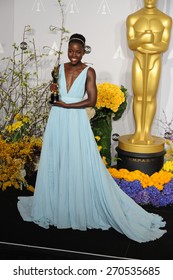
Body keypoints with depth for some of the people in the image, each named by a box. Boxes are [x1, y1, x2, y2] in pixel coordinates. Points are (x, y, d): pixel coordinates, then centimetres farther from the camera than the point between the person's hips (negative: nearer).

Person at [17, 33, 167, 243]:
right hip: (57, 120, 5)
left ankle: (82, 208, 15)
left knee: (80, 164, 0)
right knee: (55, 163, 11)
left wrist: (66, 105, -13)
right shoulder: (60, 68, 8)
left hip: (76, 122, -4)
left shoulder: (89, 72, -5)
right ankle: (57, 205, 27)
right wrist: (52, 90, -1)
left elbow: (91, 100, -12)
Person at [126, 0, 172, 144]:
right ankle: (138, 132, 12)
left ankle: (147, 132, 11)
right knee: (138, 97, 2)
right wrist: (142, 39, -27)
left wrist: (143, 46, -19)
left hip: (155, 62, 0)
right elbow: (131, 44, -5)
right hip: (138, 62, 1)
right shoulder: (132, 18, -1)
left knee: (150, 98, 2)